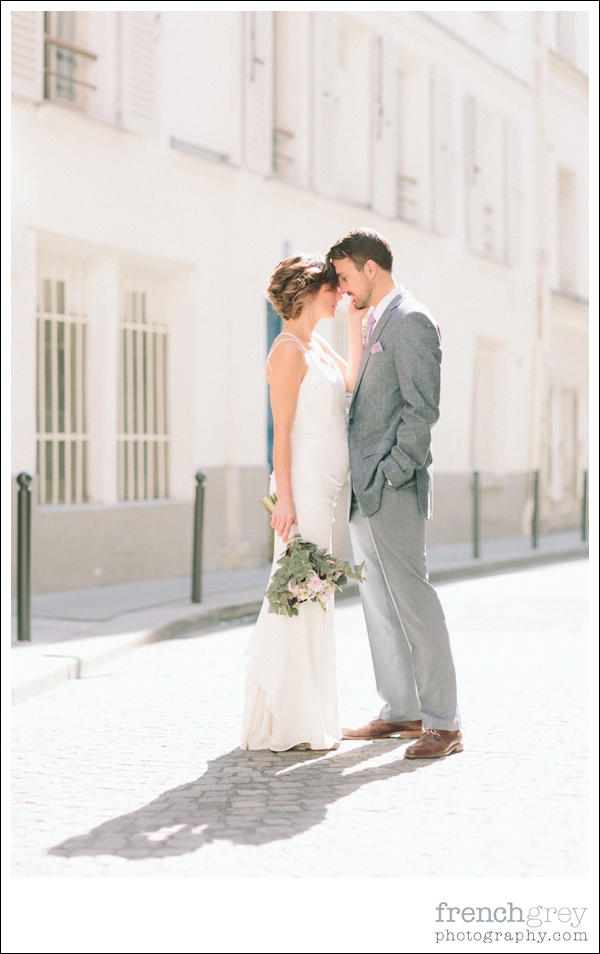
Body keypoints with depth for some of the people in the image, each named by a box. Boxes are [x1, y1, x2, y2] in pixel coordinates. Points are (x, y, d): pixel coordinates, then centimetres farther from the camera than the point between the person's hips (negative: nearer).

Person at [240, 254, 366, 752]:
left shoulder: (319, 346, 17)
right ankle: (289, 724, -1)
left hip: (322, 488, 10)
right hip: (303, 486, -10)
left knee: (309, 598, 13)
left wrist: (356, 323, 12)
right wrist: (284, 497, -18)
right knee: (300, 595, -7)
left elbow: (353, 384, 9)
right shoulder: (288, 350, -11)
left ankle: (305, 716, 20)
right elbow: (282, 431, -14)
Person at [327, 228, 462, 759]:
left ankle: (444, 723, -3)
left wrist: (390, 474, -19)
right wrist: (362, 480, 14)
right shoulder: (376, 323, 20)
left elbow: (422, 408, -17)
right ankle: (401, 711, 19)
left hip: (392, 487, -10)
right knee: (378, 601, 11)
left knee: (412, 598, -8)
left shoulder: (411, 320, -10)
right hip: (366, 492, 10)